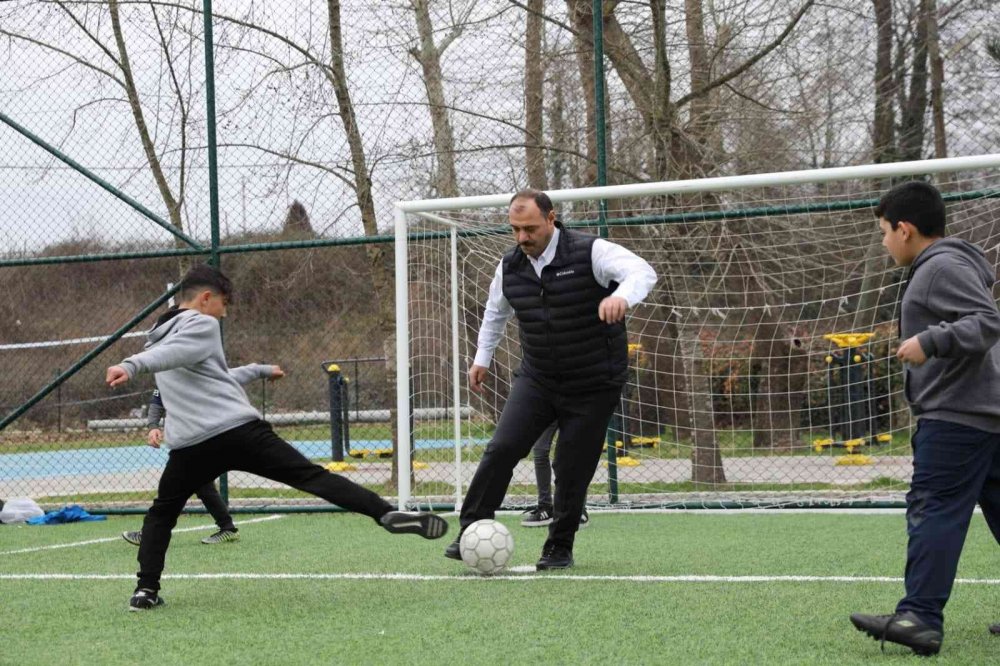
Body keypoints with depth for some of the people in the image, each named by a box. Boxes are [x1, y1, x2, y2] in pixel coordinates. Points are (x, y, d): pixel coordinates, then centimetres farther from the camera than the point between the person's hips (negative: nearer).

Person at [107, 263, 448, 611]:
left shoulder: (157, 335, 27)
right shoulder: (201, 325, 5)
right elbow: (171, 353, -18)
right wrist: (131, 366, -37)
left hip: (190, 446, 6)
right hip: (240, 431, -5)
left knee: (161, 513, 24)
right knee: (313, 476, -7)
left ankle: (146, 590, 10)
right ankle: (387, 513, -16)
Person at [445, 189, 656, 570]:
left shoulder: (590, 253, -16)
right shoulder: (510, 266, 0)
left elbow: (643, 272, -30)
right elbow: (496, 312, 21)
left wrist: (622, 296, -51)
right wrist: (482, 359, 22)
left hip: (593, 387, -3)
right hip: (536, 380, 4)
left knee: (572, 470, -1)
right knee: (502, 448, -14)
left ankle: (560, 549, 17)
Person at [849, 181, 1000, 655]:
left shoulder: (942, 267, -11)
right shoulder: (947, 265, 19)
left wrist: (930, 341, -27)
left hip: (955, 415, -11)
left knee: (933, 510, -12)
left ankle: (920, 618, -14)